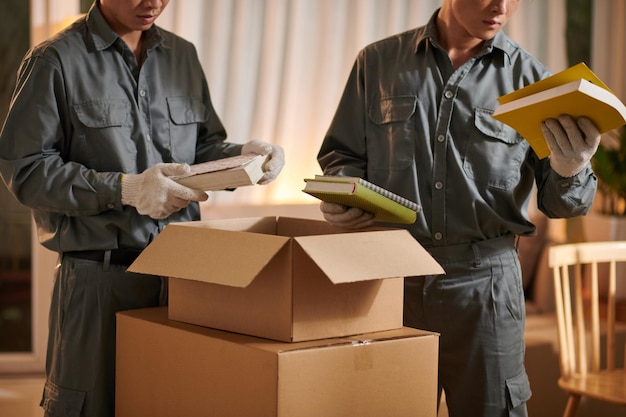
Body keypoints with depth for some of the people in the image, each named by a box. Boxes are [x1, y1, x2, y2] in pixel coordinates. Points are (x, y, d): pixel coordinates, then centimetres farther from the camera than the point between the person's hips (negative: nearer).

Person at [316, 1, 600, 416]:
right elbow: (341, 153, 14)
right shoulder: (378, 63, 7)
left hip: (483, 282, -1)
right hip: (390, 277, 1)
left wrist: (570, 173, -20)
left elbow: (558, 202, 3)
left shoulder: (531, 78, 3)